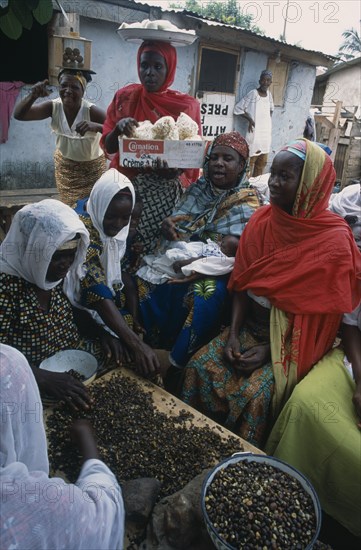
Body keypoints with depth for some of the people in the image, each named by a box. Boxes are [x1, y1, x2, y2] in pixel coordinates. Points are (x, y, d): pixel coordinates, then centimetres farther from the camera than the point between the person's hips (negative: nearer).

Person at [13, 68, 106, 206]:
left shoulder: (91, 111, -27)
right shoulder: (54, 107, -18)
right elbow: (18, 115, -23)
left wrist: (96, 126, -55)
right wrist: (33, 96, -42)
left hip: (92, 167, -3)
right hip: (64, 165, 3)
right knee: (70, 207, 15)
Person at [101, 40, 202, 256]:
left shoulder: (187, 105, 0)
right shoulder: (125, 97, 4)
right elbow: (108, 147, 3)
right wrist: (119, 128, -17)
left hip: (167, 188, -1)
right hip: (128, 183, 1)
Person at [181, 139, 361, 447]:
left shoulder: (334, 242, -16)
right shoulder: (261, 221, -1)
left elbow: (322, 314, -12)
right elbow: (242, 283, 1)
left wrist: (269, 350, -15)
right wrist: (233, 334, -9)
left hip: (293, 341, -4)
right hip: (251, 326, 5)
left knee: (255, 393, -24)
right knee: (200, 366, -11)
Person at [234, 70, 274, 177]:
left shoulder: (269, 94, 10)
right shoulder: (253, 94, -9)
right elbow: (238, 108, -10)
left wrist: (269, 119, 15)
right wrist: (249, 119, -12)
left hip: (266, 132, 7)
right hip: (254, 133, -7)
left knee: (262, 162, 11)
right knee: (250, 160, -8)